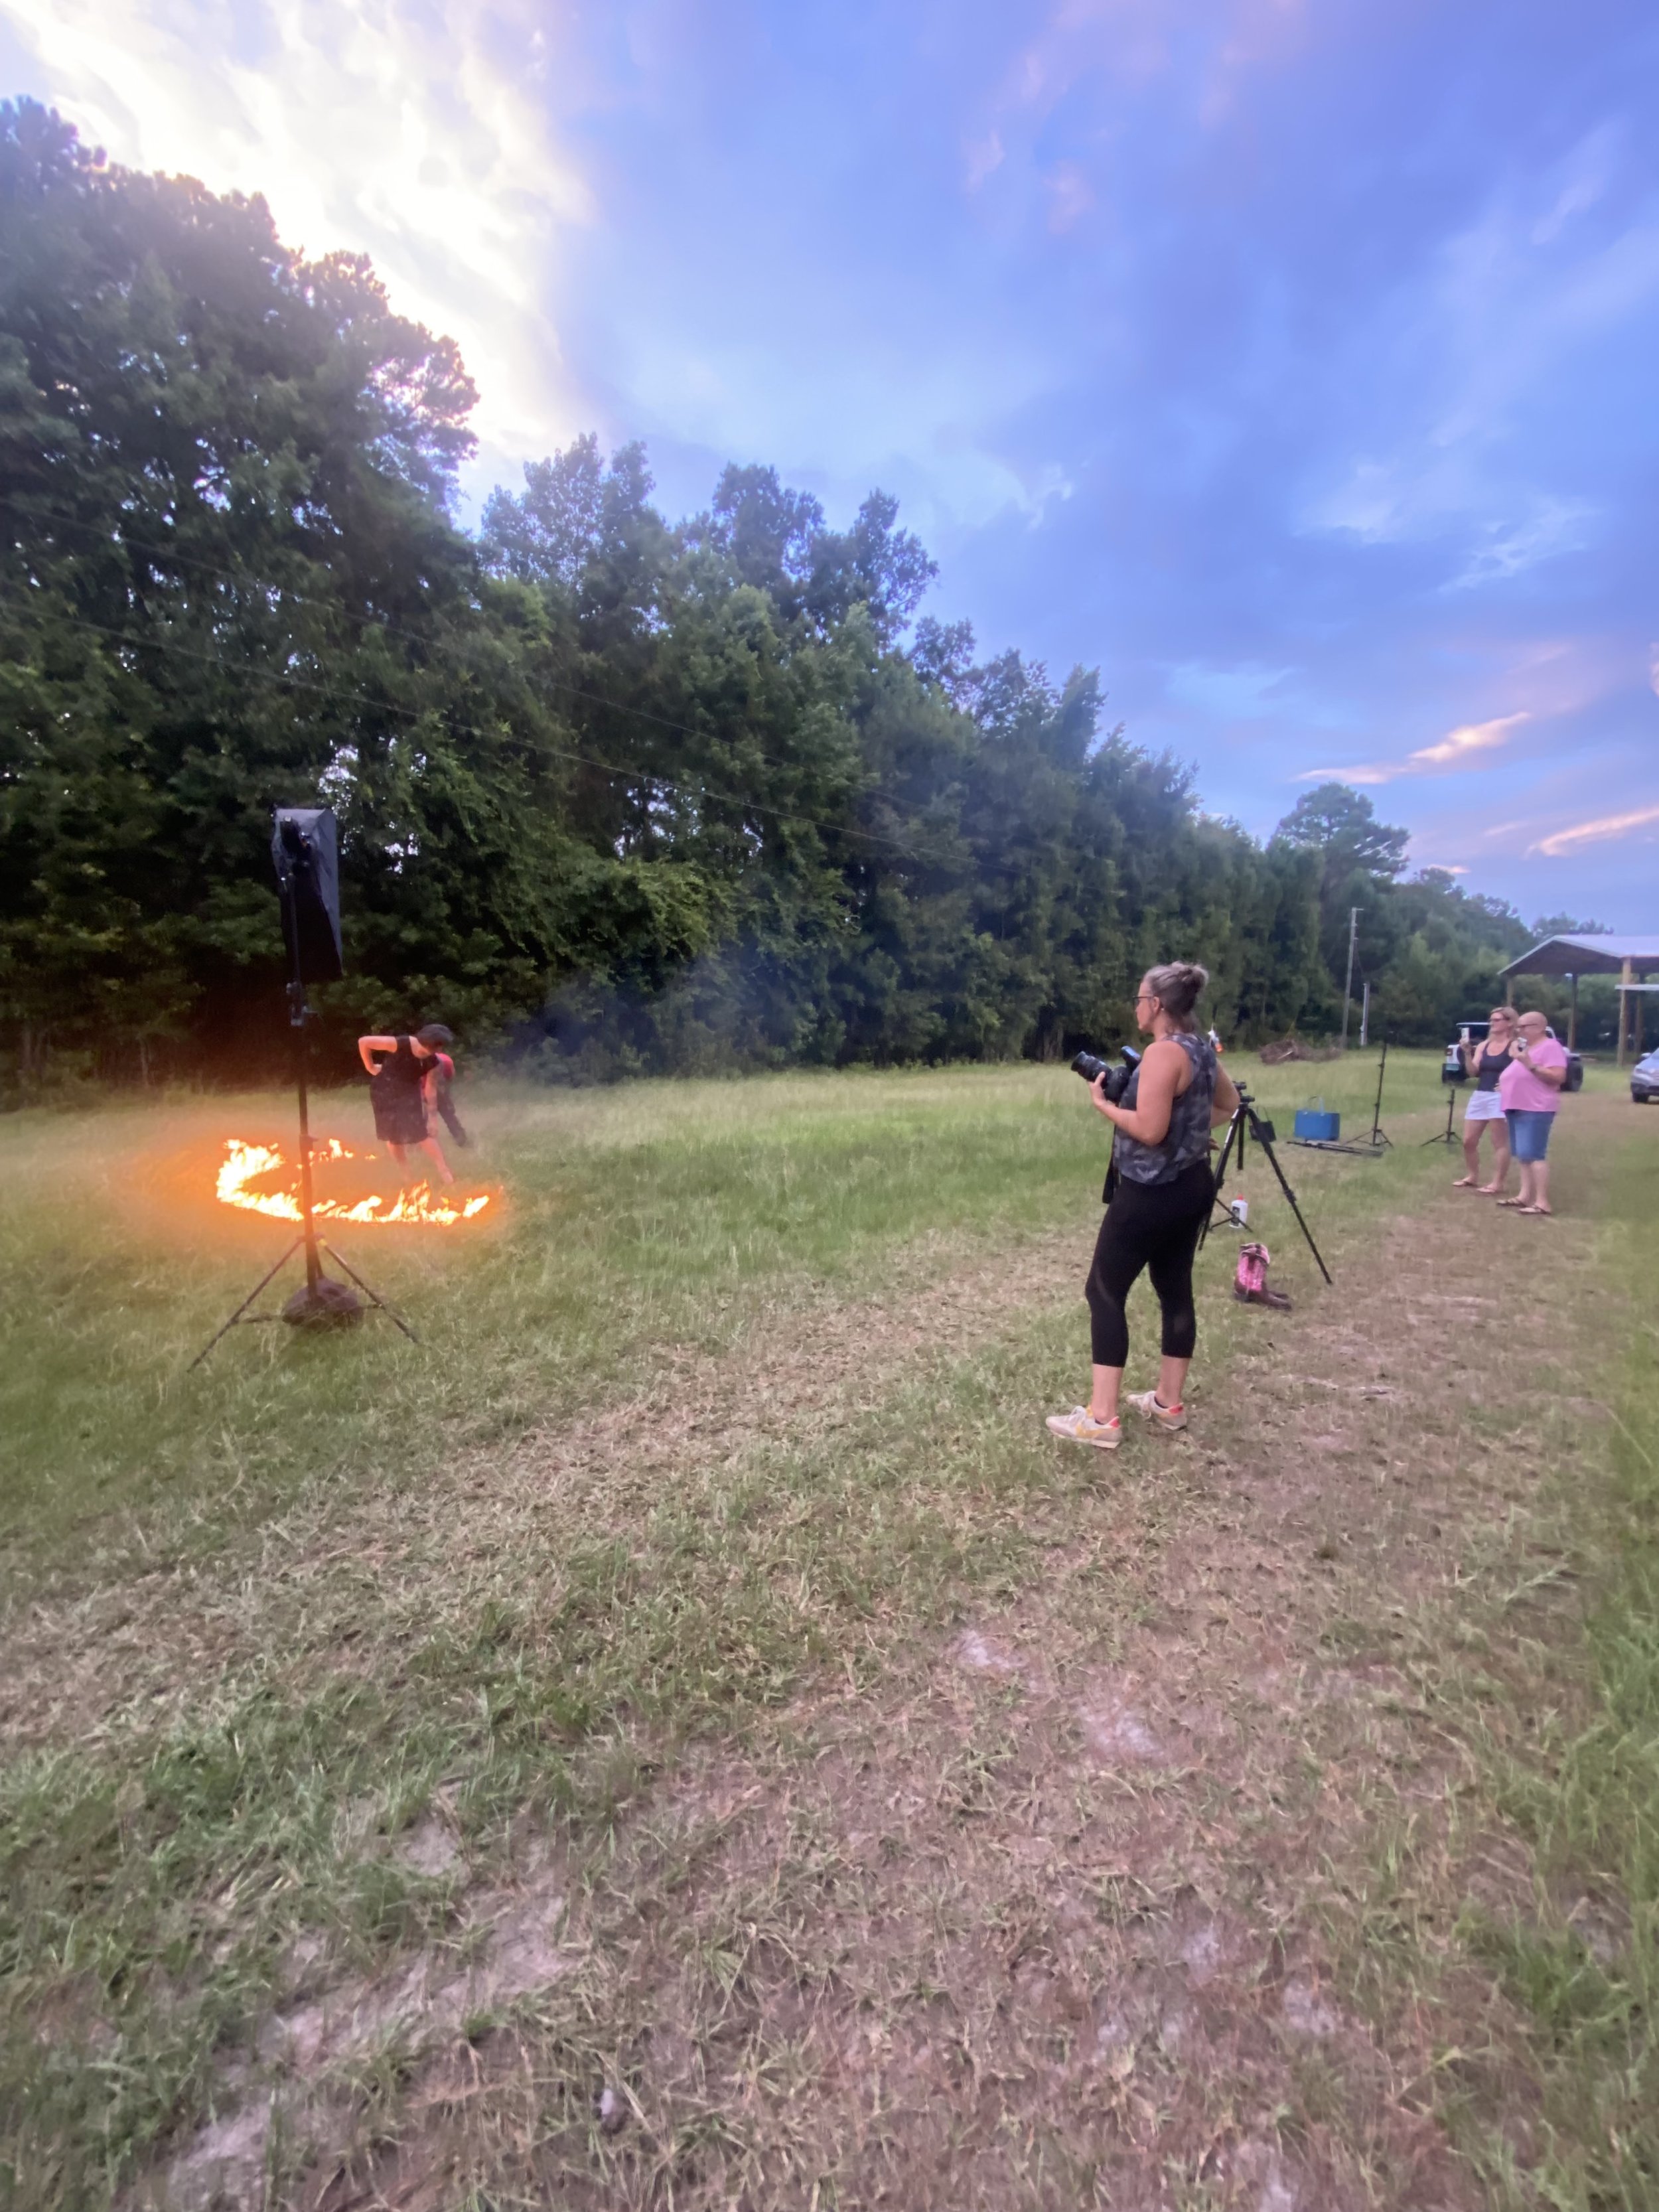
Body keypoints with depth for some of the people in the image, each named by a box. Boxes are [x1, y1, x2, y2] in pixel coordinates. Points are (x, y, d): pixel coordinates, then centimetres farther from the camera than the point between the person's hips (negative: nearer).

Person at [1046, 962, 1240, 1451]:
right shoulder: (1202, 1049, 9)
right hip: (1191, 1186, 10)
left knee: (1105, 1292, -2)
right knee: (1176, 1289, 15)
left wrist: (1103, 1102, -12)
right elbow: (1227, 1103, 26)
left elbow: (1149, 1131, -25)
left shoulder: (1163, 1053, -20)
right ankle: (1169, 1403, 27)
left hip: (1151, 1193, -10)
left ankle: (1100, 1419, 0)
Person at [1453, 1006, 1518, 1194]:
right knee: (1469, 1141, 8)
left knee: (1500, 1143, -2)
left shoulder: (1514, 1046, -4)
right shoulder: (1483, 1046, 13)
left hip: (1501, 1098, -7)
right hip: (1479, 1096, 7)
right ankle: (1472, 1177, 23)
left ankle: (1497, 1184, 2)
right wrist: (1467, 1053, -8)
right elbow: (1472, 1071, 4)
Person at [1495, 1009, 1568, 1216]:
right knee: (1522, 1155, 8)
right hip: (1517, 1108, 10)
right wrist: (1507, 1085, 16)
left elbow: (1558, 1077, -19)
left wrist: (1530, 1064, -24)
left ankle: (1542, 1202, -14)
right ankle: (1525, 1196, 10)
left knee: (1534, 1154, -14)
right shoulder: (1526, 1047, 21)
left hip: (1536, 1110, -10)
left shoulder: (1550, 1047, -8)